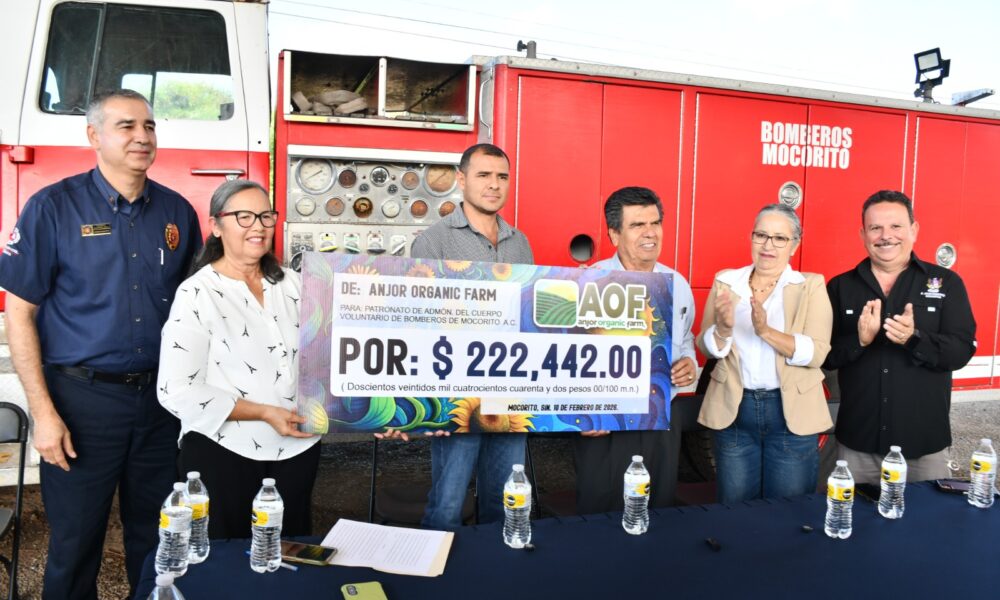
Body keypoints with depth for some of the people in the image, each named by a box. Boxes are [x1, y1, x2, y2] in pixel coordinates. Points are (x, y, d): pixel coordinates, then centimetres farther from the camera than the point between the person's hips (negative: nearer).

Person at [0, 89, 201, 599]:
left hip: (160, 398, 3)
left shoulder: (177, 211, 4)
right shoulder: (54, 207, -6)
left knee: (156, 540, 15)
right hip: (82, 399, -3)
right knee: (74, 546, 11)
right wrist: (43, 413, -11)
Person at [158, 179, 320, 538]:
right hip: (223, 452, -4)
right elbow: (177, 391, -16)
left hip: (298, 447, 5)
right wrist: (264, 413, -19)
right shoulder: (197, 293, -11)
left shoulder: (293, 284, 5)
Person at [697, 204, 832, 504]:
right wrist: (724, 329, -22)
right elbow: (706, 347, -1)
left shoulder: (811, 286, -2)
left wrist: (766, 331, -28)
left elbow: (817, 352, -14)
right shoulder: (725, 281, 3)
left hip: (791, 412, -1)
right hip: (733, 410, 2)